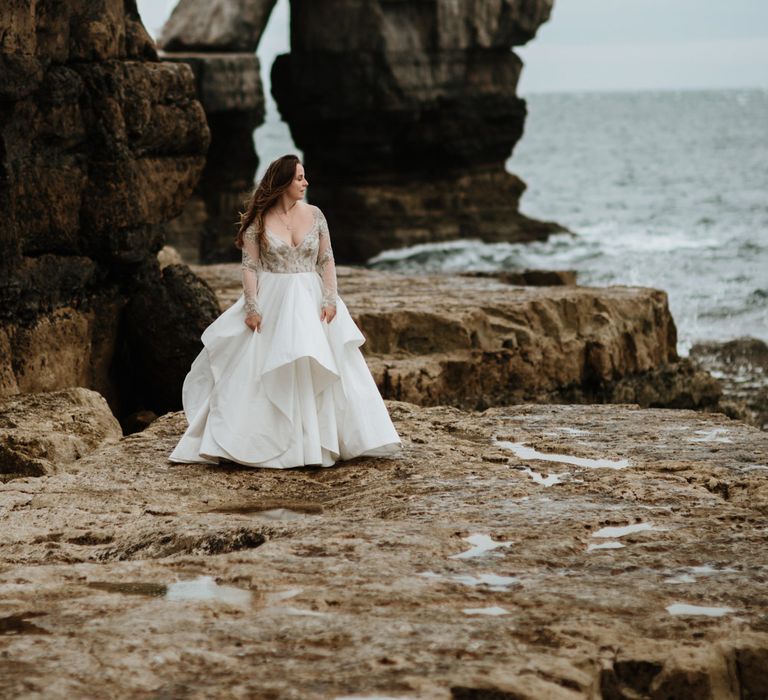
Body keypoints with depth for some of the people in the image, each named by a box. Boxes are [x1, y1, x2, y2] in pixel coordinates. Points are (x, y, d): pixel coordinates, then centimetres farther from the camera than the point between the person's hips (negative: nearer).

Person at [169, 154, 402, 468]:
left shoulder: (314, 215, 4)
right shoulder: (259, 220, -3)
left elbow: (327, 260, 4)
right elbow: (250, 265, -5)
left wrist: (330, 299, -6)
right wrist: (252, 306, -14)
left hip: (309, 301, 2)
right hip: (271, 301, -2)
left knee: (317, 371, 0)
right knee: (260, 375, -2)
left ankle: (320, 441, 10)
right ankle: (255, 441, 5)